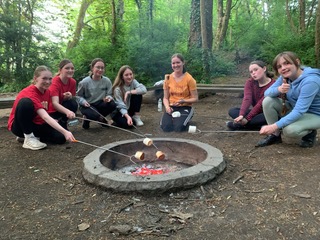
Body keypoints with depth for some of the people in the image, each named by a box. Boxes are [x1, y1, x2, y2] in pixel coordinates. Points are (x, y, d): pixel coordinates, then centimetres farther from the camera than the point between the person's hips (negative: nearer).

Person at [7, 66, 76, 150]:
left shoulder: (47, 91, -1)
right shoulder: (29, 93, -26)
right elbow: (45, 117, -38)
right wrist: (65, 132, -49)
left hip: (36, 124, 7)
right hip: (19, 126, -7)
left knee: (61, 138, -15)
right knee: (25, 102, -35)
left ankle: (33, 135, 9)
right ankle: (29, 138, -20)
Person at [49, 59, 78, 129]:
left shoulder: (73, 82, -8)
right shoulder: (55, 82, -25)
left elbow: (73, 98, -1)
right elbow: (55, 103, -38)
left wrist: (69, 97, -27)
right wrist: (67, 111, -58)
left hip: (62, 107, 5)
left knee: (73, 103, -25)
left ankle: (63, 124, -4)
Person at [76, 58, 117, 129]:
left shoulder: (107, 81, -9)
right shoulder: (84, 82, -14)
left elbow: (109, 94, -3)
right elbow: (78, 96, -4)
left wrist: (109, 97, -27)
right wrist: (83, 101, -24)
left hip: (100, 104, 4)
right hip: (88, 105, -3)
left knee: (112, 104, -26)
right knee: (94, 115, -35)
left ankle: (100, 118, 5)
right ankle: (87, 118, 8)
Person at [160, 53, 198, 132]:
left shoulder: (189, 78, -9)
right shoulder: (168, 78, 1)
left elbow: (195, 98, -4)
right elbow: (165, 98, 6)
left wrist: (184, 101, -22)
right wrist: (167, 107, -14)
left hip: (185, 107, -2)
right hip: (171, 107, 3)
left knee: (179, 127, -27)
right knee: (166, 127, -23)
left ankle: (184, 118, 9)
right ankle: (174, 118, 12)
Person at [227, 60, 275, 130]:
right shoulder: (250, 82, -3)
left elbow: (261, 104, -25)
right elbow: (247, 99, -19)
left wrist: (247, 119, -30)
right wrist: (241, 115, -35)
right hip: (256, 112, 5)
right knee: (232, 111, -13)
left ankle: (239, 125, -27)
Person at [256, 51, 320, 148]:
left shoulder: (310, 81, -30)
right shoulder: (285, 77, -8)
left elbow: (299, 111, -35)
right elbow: (267, 93, -9)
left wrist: (275, 126, -42)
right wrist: (278, 89, -34)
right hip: (294, 109, 7)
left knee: (290, 130, -35)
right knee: (268, 101, -16)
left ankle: (310, 133, 1)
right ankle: (275, 135, -2)